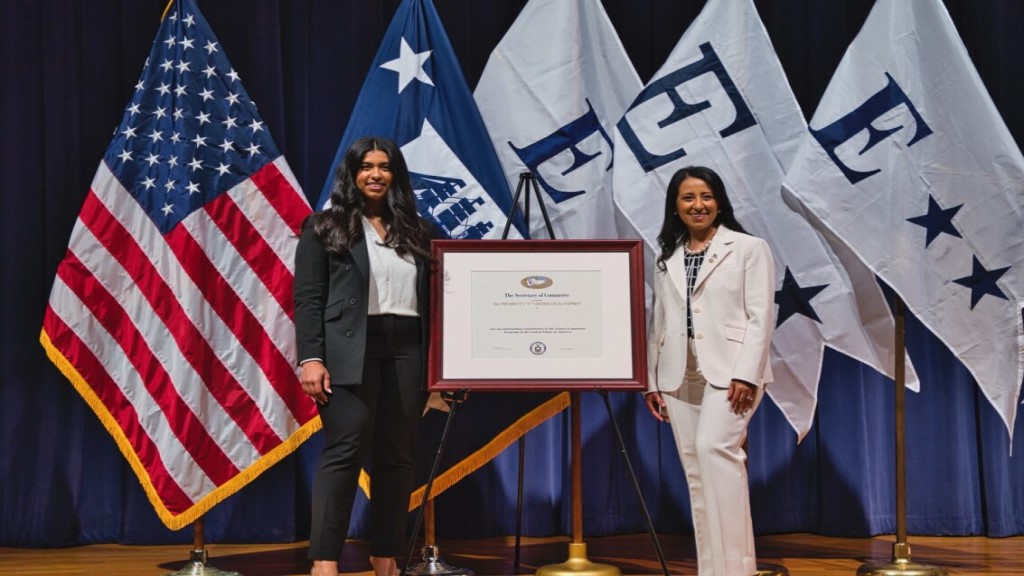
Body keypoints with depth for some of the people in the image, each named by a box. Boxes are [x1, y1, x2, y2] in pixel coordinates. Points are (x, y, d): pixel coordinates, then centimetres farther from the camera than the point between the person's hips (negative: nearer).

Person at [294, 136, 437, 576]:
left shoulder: (417, 232, 18)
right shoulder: (324, 228, 7)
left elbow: (433, 299, 15)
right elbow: (308, 299, -1)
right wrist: (311, 358, -12)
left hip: (408, 351, 4)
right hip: (350, 351, -4)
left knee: (396, 456, 5)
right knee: (344, 452, -10)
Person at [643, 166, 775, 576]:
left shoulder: (749, 249, 2)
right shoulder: (667, 258, 16)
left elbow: (761, 316, -5)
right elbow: (658, 322, 16)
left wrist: (746, 374, -16)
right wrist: (651, 379, 10)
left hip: (729, 370, -5)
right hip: (679, 376, 5)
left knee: (714, 447, -24)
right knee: (696, 471, 5)